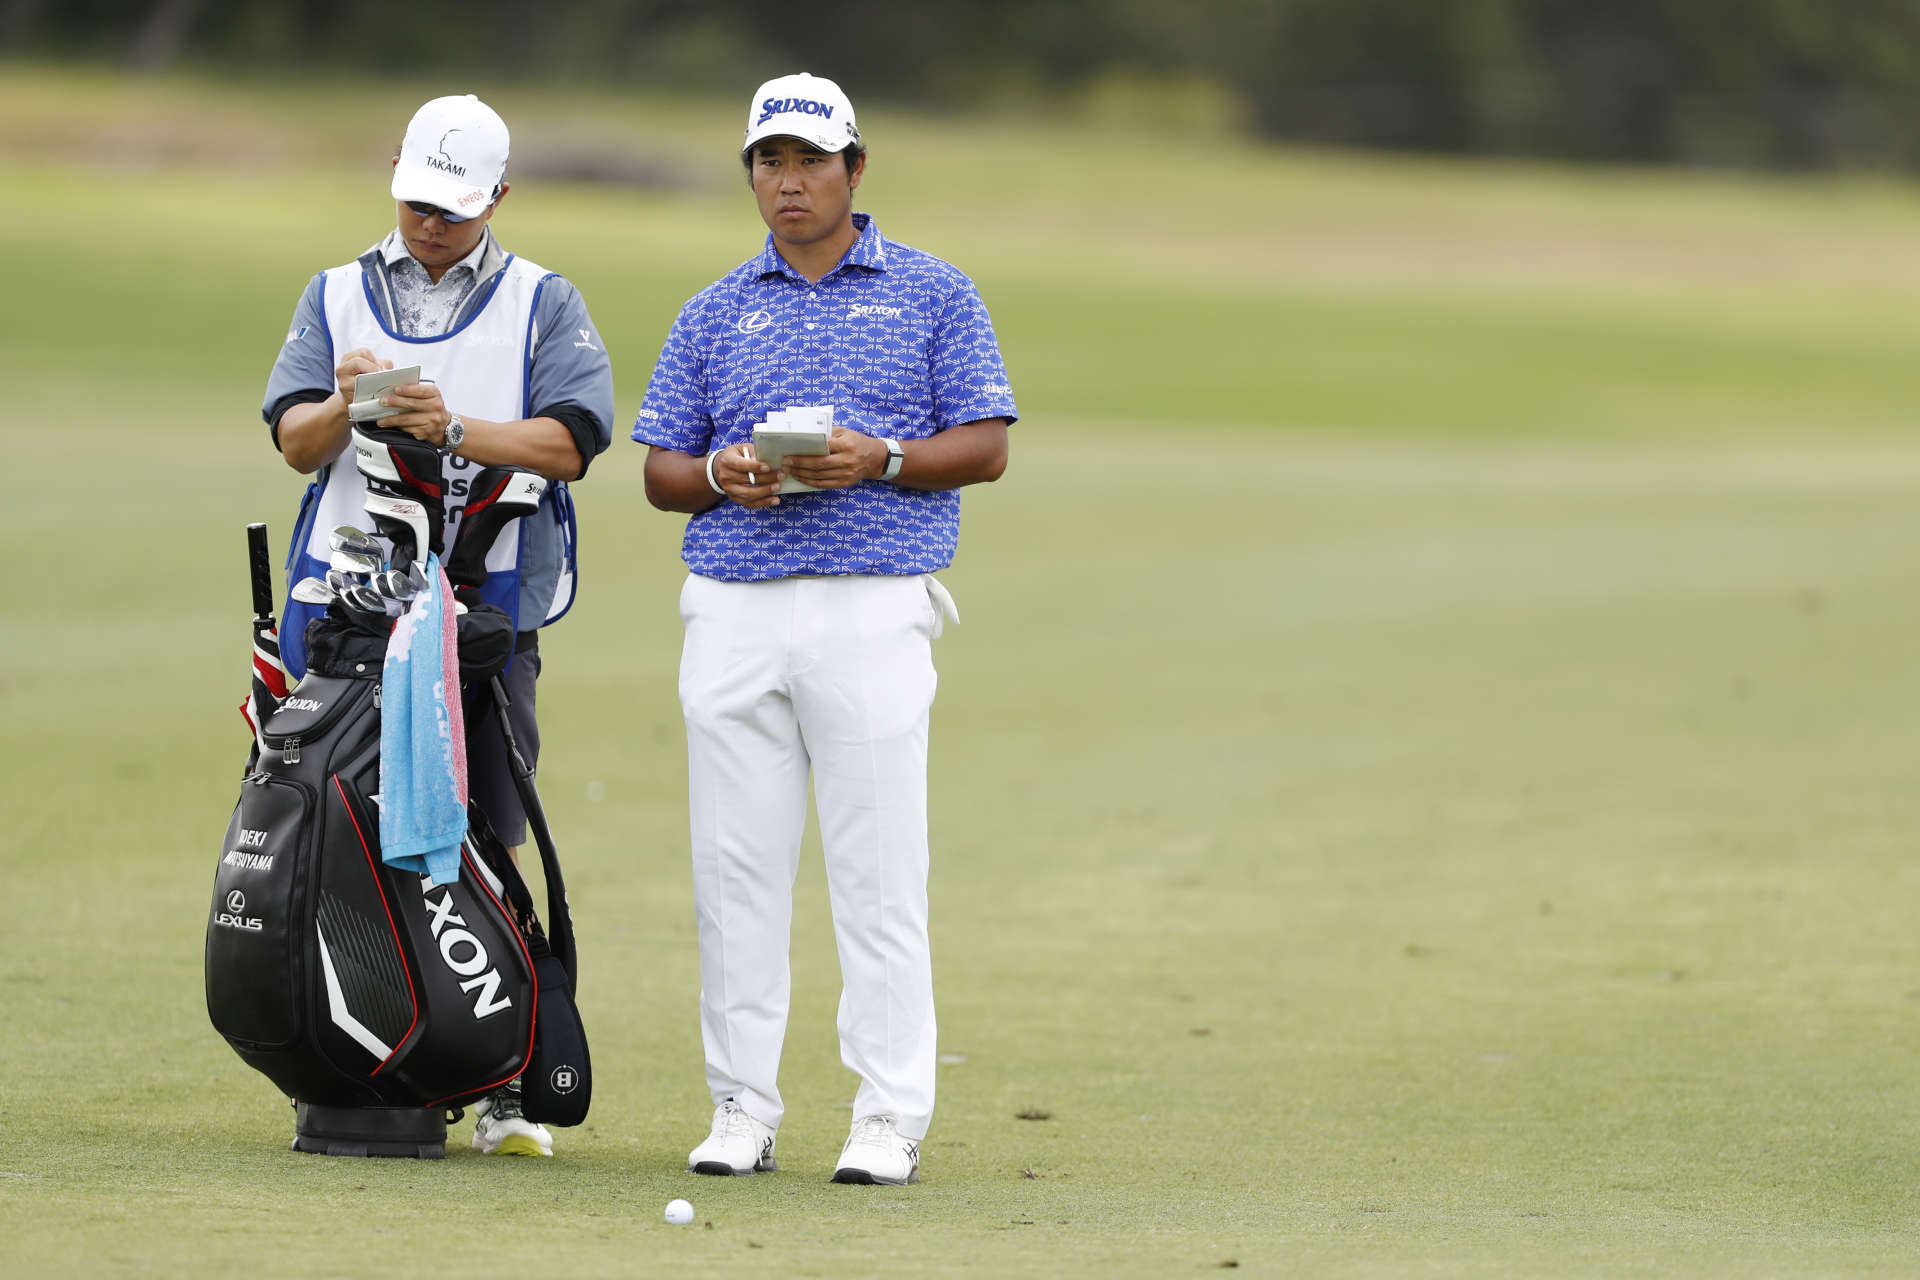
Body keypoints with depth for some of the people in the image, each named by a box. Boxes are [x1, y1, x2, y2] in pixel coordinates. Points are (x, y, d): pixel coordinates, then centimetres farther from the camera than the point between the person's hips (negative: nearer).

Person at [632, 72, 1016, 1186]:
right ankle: (743, 1108, 9)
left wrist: (881, 459, -14)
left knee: (880, 869, -5)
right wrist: (720, 476, -8)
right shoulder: (715, 312, 15)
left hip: (874, 609, -3)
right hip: (735, 610, 3)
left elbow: (986, 447, 3)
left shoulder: (932, 294, 8)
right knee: (737, 866, 2)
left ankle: (892, 1120, -3)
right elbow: (660, 470, 14)